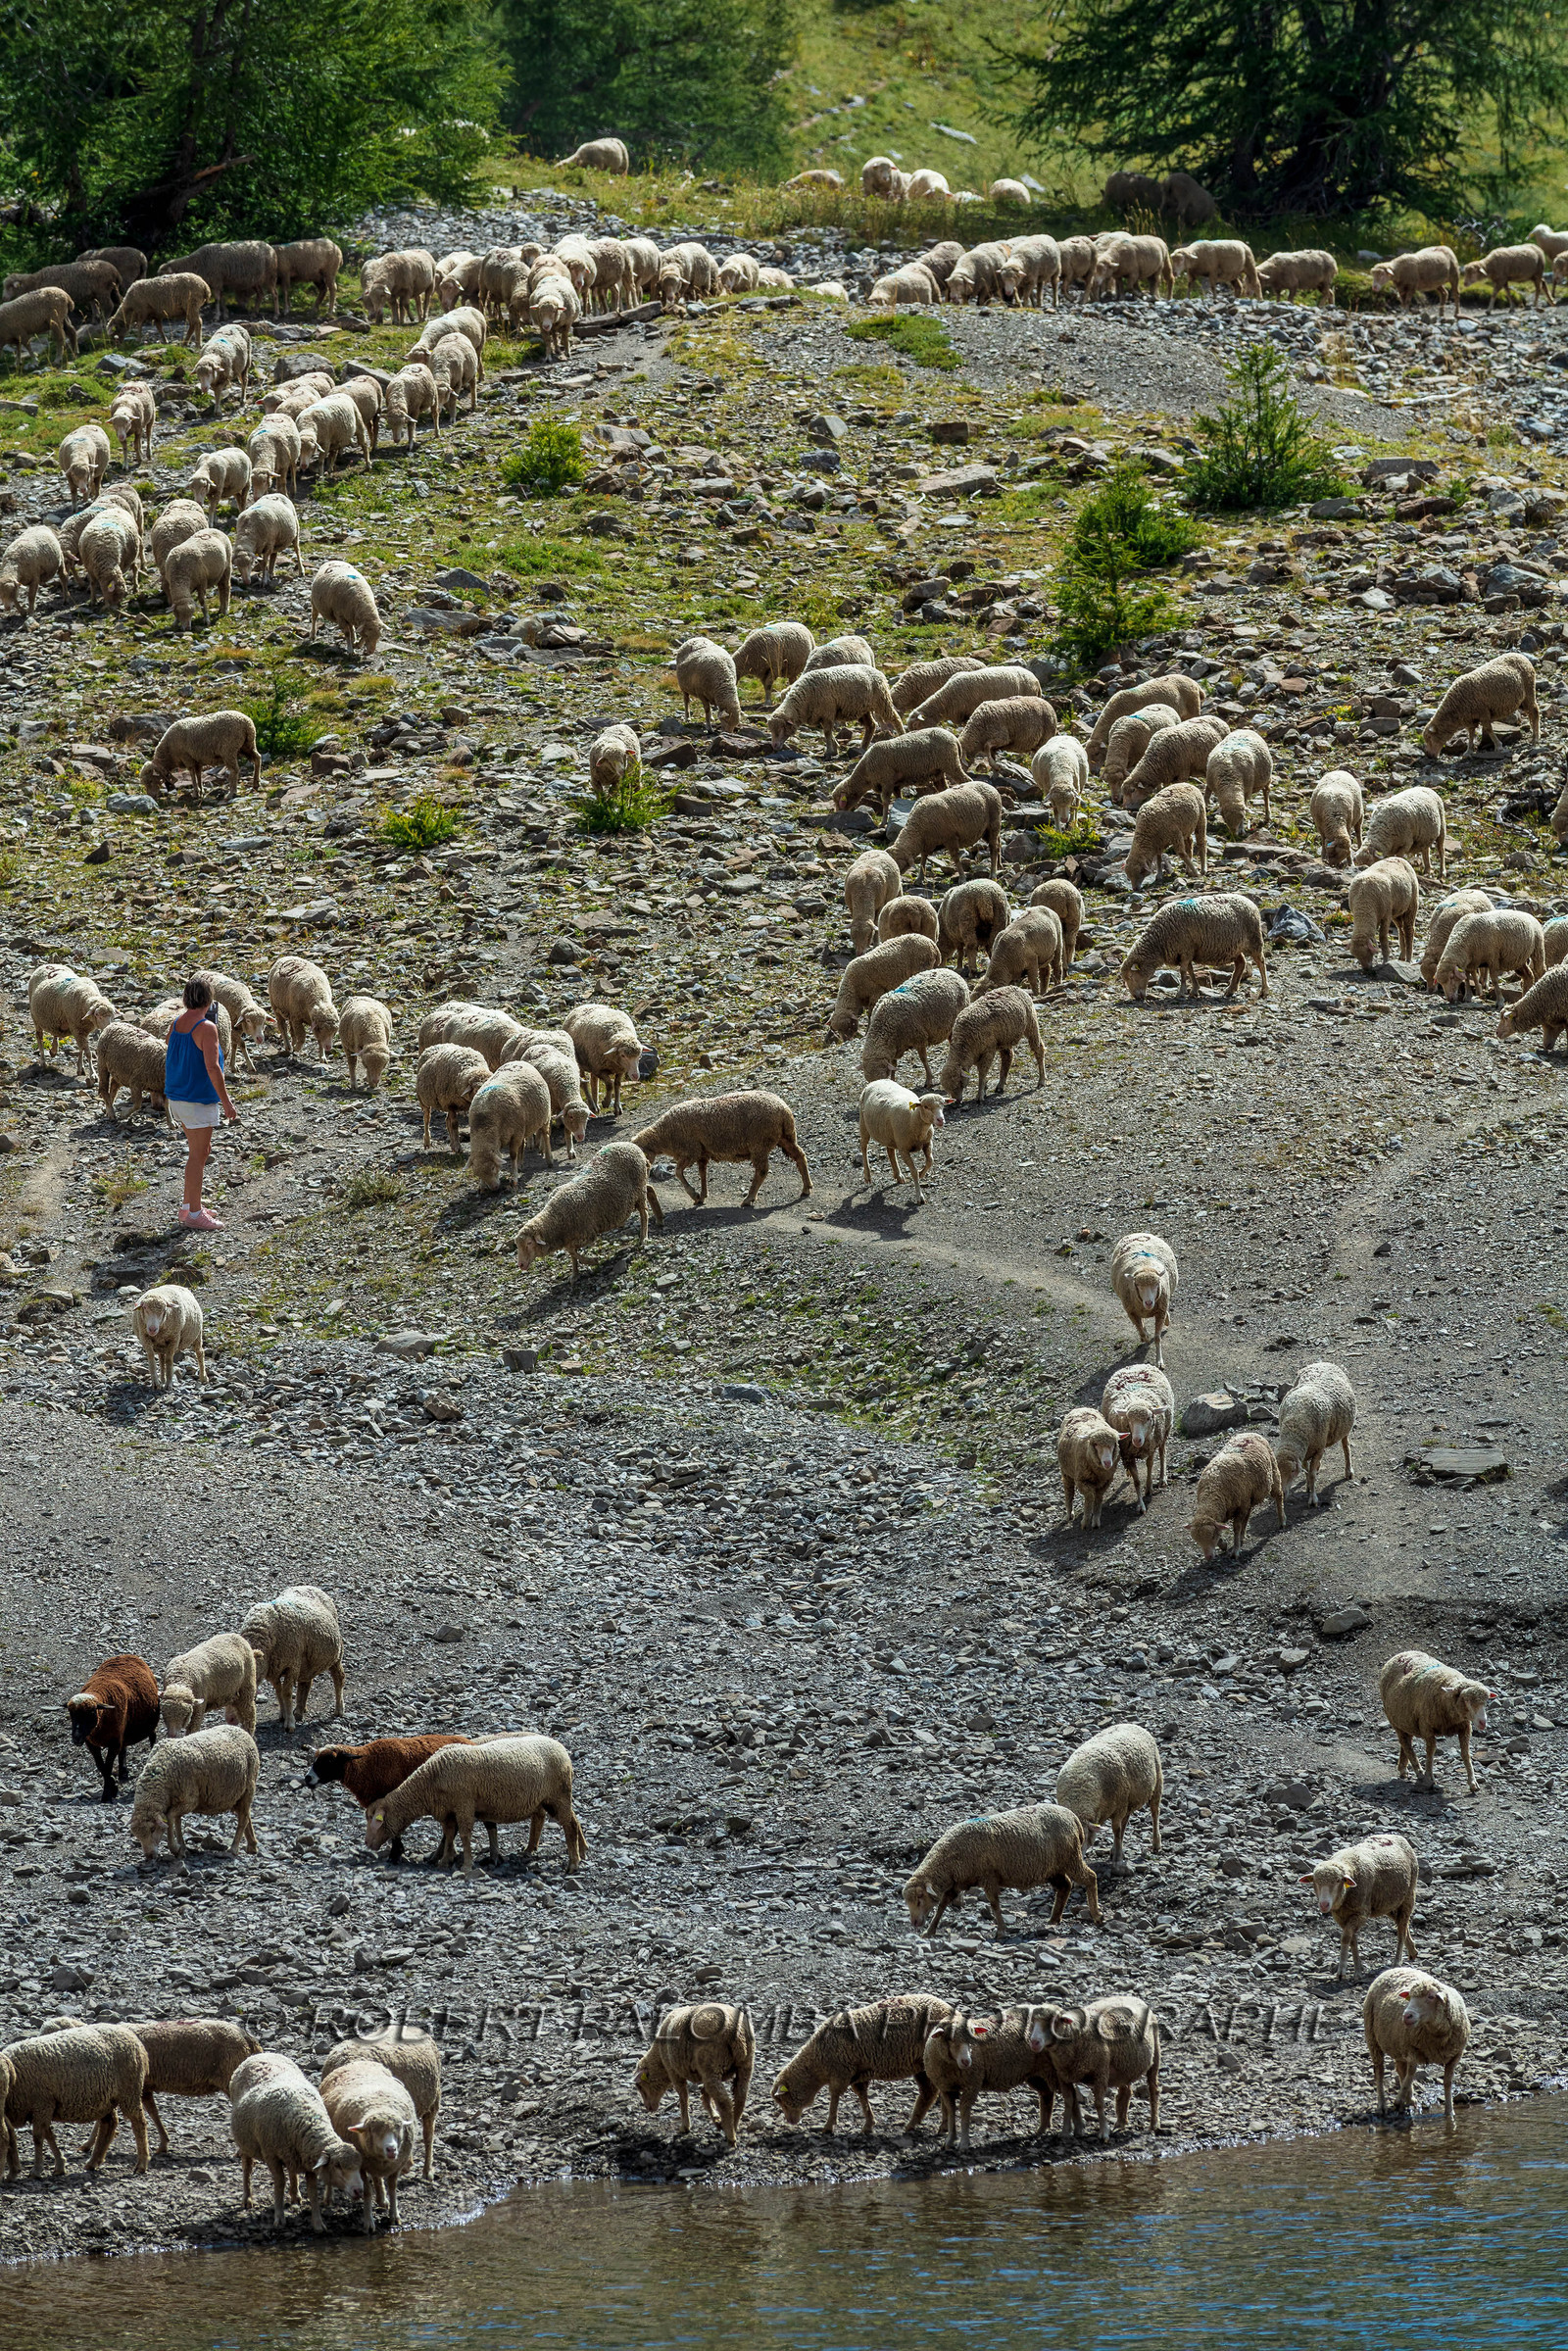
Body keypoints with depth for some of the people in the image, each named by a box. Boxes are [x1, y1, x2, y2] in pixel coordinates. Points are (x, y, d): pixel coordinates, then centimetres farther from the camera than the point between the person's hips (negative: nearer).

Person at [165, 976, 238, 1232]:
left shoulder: (176, 1024, 5)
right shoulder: (206, 1028, -18)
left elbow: (169, 1061, 14)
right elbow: (212, 1067, -21)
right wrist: (226, 1101, -17)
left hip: (177, 1096, 8)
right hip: (198, 1100, -8)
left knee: (202, 1151, 20)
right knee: (197, 1155, -1)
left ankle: (188, 1206, 24)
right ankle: (194, 1215, 2)